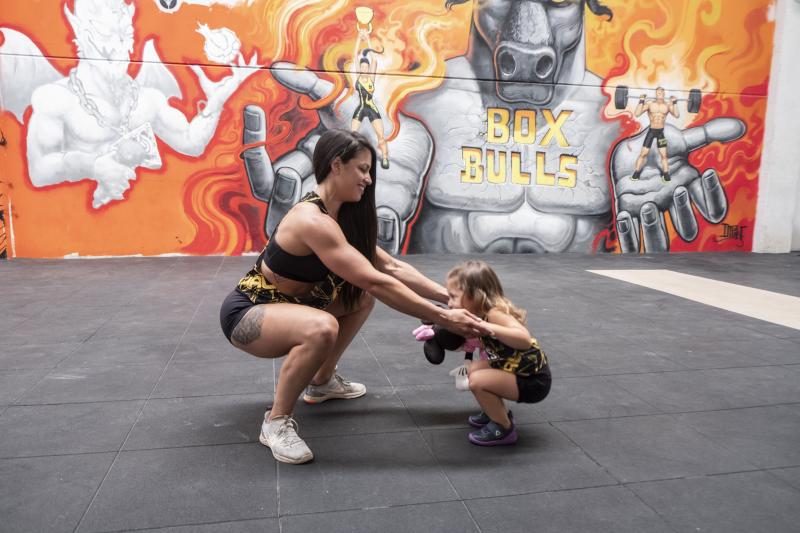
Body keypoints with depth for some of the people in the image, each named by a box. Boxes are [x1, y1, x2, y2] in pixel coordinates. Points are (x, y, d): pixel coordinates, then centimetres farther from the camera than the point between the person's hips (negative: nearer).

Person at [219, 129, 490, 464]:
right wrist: (443, 318, -29)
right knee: (322, 328, -37)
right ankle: (276, 421, -14)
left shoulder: (340, 216, 1)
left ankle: (321, 381, 23)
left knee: (362, 299, 12)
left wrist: (449, 296, -6)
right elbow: (377, 282, -33)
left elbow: (392, 268, 1)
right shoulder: (312, 220, -29)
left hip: (282, 305, 10)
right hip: (245, 312, -9)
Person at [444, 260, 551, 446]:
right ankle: (498, 413, 28)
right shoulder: (481, 313, 0)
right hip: (517, 370, 9)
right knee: (474, 369, 13)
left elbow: (525, 339, -40)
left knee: (477, 381, -18)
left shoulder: (494, 313, -26)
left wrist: (488, 328, -46)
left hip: (533, 381, -9)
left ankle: (504, 429, 1)